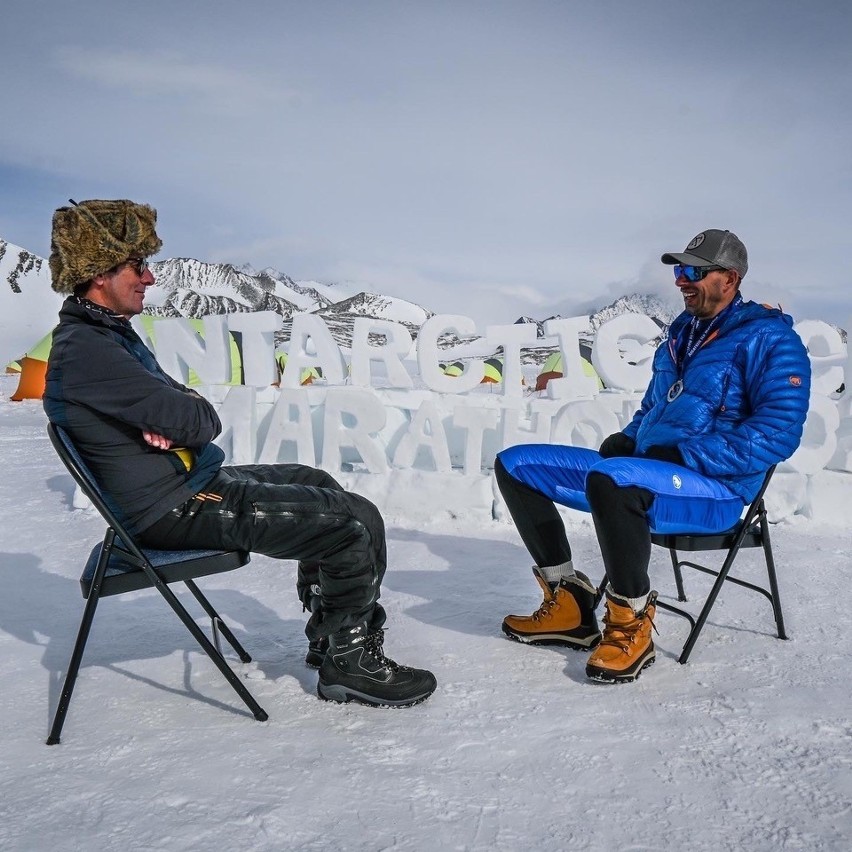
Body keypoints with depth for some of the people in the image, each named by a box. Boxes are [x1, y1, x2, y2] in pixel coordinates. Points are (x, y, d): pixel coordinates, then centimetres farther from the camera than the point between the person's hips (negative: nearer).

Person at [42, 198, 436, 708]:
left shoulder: (109, 334, 13)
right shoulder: (84, 349, -20)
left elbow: (204, 417, 11)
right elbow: (194, 420, -26)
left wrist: (177, 420, -11)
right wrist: (186, 418, -4)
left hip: (193, 482, 11)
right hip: (175, 508, -11)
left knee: (318, 485, 24)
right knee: (355, 522, -14)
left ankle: (331, 634, 29)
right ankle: (350, 663, 5)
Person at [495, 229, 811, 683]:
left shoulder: (769, 338, -5)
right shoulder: (682, 332, 19)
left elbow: (778, 432, -16)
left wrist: (685, 456, -21)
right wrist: (624, 441, 9)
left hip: (716, 492, -8)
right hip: (640, 471, 9)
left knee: (610, 479, -42)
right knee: (515, 464, 2)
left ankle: (632, 626, -20)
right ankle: (568, 605, 4)